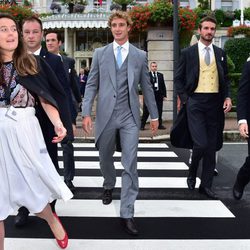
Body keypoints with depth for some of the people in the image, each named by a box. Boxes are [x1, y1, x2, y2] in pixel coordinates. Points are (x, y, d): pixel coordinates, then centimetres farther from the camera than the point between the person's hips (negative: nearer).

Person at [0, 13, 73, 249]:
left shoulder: (32, 62, 3)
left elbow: (45, 97, 0)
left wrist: (58, 123, -13)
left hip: (24, 129, -1)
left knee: (31, 184, 8)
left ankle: (51, 219, 39)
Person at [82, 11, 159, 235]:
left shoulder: (140, 55, 7)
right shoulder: (100, 53, 7)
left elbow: (146, 87, 10)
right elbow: (92, 85, 4)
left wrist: (154, 115, 11)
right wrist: (86, 112, -6)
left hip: (129, 116, -1)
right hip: (106, 115, 1)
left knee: (130, 165, -6)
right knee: (105, 158, 17)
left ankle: (127, 214, -2)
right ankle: (109, 186, 47)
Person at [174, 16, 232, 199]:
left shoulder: (220, 53, 12)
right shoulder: (188, 53, 3)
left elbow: (225, 78, 16)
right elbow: (178, 78, 5)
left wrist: (227, 97, 1)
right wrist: (185, 99, -5)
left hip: (215, 103, 4)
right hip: (195, 102, -3)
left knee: (212, 146, 6)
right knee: (201, 143, -14)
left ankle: (206, 185, 17)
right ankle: (192, 173, 16)